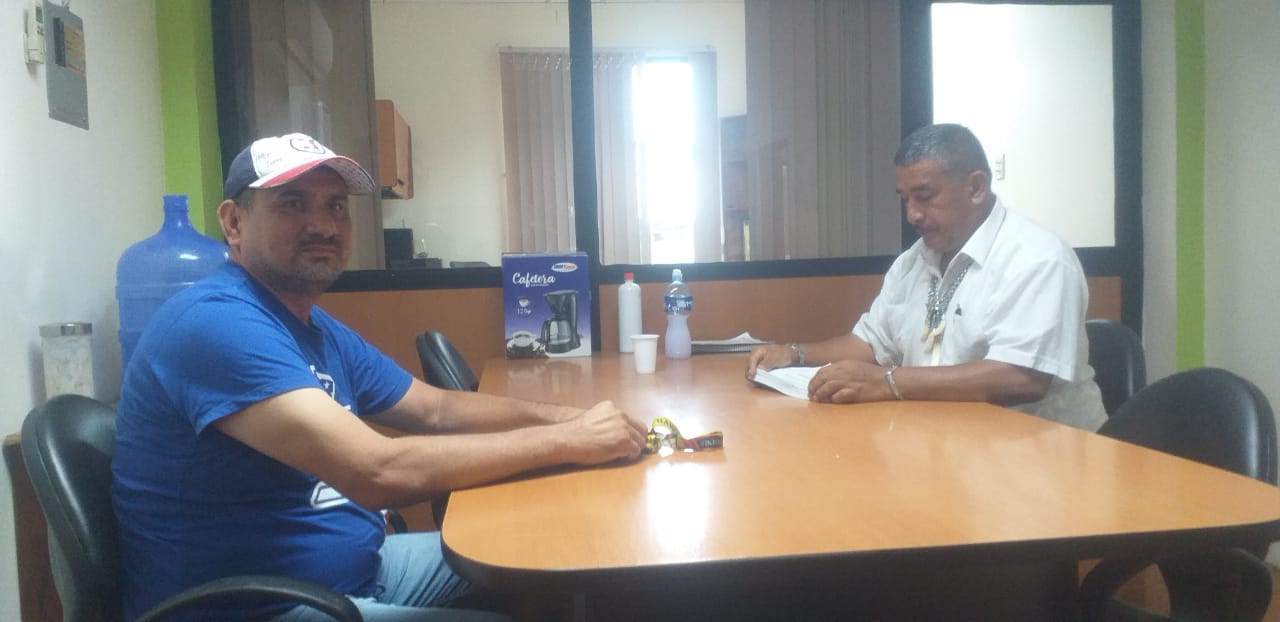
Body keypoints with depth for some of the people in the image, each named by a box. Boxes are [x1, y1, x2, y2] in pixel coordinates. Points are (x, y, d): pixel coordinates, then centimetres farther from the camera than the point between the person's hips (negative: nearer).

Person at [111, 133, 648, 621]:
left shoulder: (320, 330, 9)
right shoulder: (216, 323, -24)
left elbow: (437, 410, 11)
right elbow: (380, 472, -32)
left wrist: (561, 416, -6)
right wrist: (568, 441, -24)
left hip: (353, 566, 10)